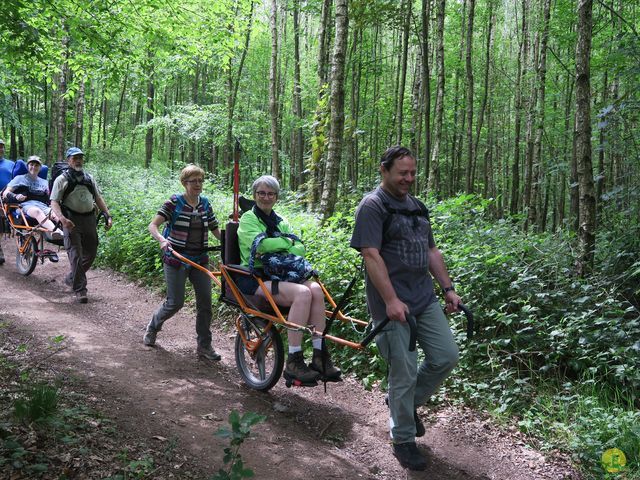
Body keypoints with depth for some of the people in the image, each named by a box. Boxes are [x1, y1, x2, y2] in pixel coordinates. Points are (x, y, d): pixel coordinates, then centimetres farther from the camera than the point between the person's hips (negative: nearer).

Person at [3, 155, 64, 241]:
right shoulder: (20, 178, 23)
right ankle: (55, 231, -69)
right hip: (27, 205, -3)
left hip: (43, 205, 4)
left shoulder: (44, 182, 33)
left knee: (55, 215, -34)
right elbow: (5, 193, 13)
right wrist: (16, 196, -10)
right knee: (37, 211, -41)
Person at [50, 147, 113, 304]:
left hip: (89, 219, 5)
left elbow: (98, 198, 20)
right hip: (72, 221, -5)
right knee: (76, 255, -8)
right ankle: (80, 290, -5)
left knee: (90, 254, 10)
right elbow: (54, 202, -8)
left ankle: (71, 279, 31)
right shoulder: (62, 179, -1)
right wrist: (62, 218, -25)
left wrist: (108, 215, 8)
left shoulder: (89, 178, 16)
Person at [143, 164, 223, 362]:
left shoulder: (205, 203, 6)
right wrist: (162, 240, -34)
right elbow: (153, 225, -14)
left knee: (205, 302, 0)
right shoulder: (174, 203, -8)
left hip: (200, 260, 4)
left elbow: (215, 230, 11)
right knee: (175, 303, -1)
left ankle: (204, 346, 11)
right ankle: (152, 327, 29)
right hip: (176, 259, -4)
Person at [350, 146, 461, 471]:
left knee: (446, 356, 5)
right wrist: (391, 300, -22)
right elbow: (371, 256, -17)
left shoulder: (416, 207, 17)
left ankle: (408, 402, 29)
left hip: (425, 300, 8)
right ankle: (403, 441, 16)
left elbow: (431, 252, 21)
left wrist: (448, 288, 15)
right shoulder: (372, 206, -9)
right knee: (405, 373, -1)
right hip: (394, 305, -8)